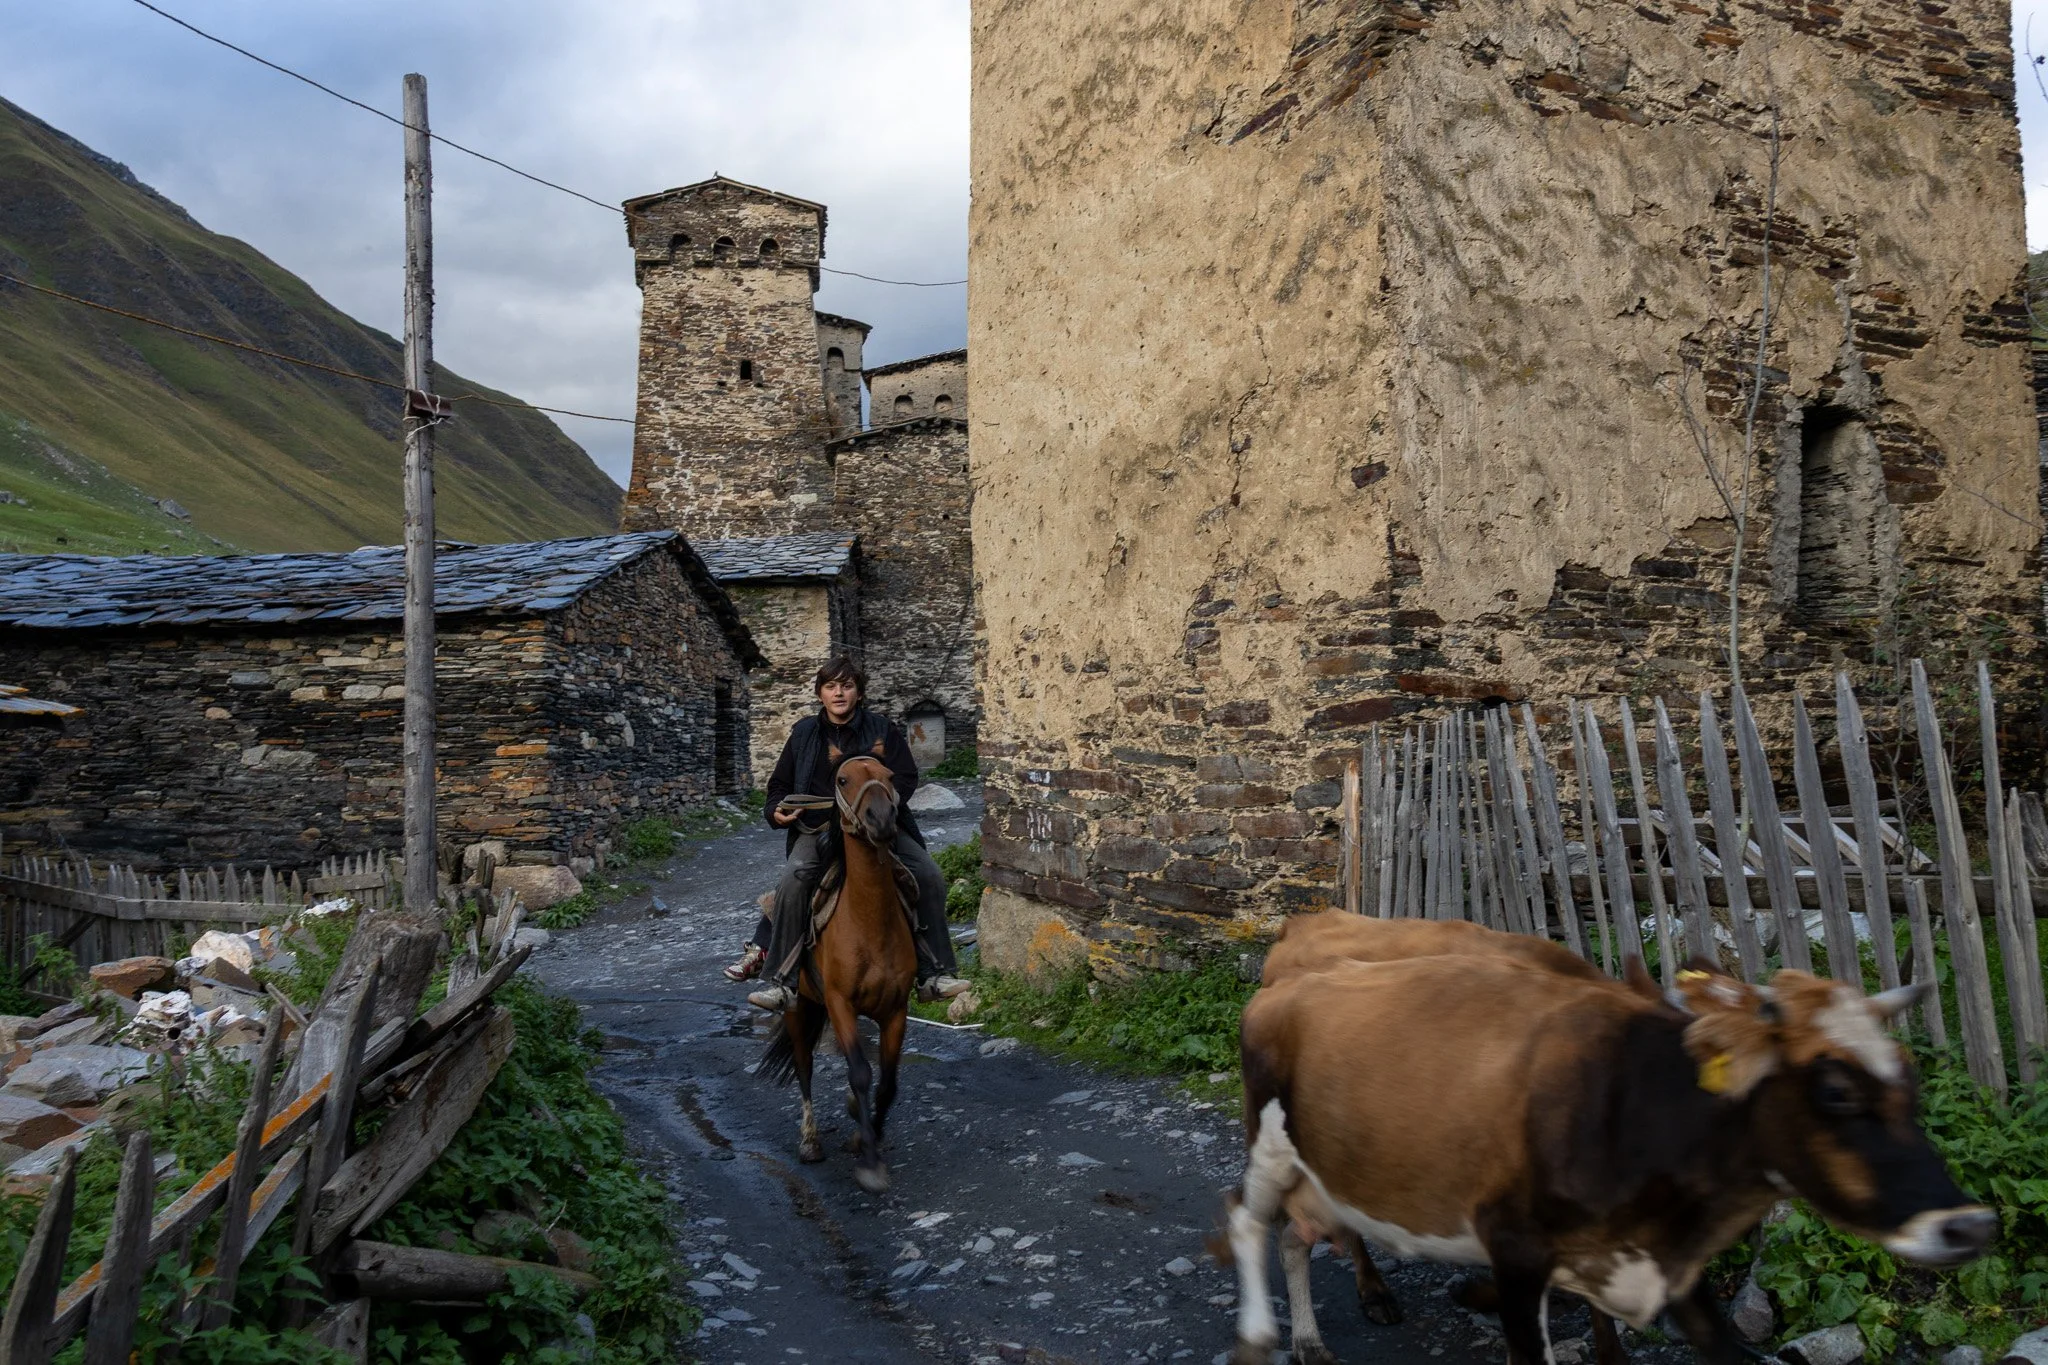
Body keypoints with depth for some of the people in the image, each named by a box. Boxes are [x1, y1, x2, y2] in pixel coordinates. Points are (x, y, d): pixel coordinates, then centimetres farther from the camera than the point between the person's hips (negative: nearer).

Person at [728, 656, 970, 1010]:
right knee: (792, 883, -29)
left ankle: (933, 975, -7)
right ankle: (781, 984, -22)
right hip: (820, 827, -1)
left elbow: (906, 777, 2)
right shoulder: (805, 733, 10)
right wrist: (778, 811, -6)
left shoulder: (882, 729, 7)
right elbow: (780, 783, 16)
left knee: (930, 877, -18)